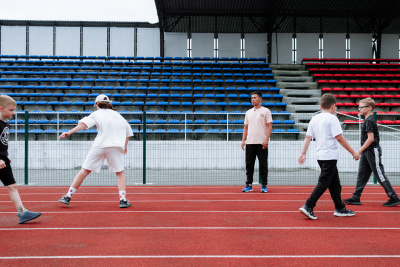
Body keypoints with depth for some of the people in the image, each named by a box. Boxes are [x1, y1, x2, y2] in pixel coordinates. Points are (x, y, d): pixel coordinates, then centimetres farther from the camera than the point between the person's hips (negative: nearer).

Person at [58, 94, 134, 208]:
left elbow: (84, 124, -9)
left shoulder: (96, 114, 10)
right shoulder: (117, 114, 20)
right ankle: (123, 200, -2)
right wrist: (125, 146, 36)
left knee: (84, 171, 8)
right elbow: (128, 131, 25)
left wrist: (69, 132, -17)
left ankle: (68, 196, 11)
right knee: (120, 173, 12)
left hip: (99, 145, -1)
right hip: (116, 146, 1)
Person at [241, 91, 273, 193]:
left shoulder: (266, 111, 1)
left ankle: (264, 185, 8)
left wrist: (266, 139, -15)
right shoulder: (248, 112, 15)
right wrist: (243, 140, 7)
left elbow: (269, 126, -4)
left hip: (261, 143, -4)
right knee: (249, 165, 5)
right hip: (250, 142, 4)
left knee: (263, 165, 0)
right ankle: (249, 185, 12)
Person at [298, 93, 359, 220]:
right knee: (323, 183, -6)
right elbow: (339, 138, -15)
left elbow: (308, 137, 6)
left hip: (320, 156, 8)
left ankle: (340, 209, 22)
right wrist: (353, 152, -8)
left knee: (335, 182, 15)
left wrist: (303, 153, 6)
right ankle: (308, 207, -10)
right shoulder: (332, 118, -11)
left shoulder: (314, 119, 10)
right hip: (329, 156, -8)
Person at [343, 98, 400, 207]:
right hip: (367, 153, 10)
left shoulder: (369, 121, -16)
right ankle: (356, 198, 13)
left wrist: (359, 151, -18)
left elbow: (370, 139, -22)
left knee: (380, 175, -4)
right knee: (362, 175, 10)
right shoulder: (367, 120, 13)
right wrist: (361, 152, 19)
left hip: (372, 151, -10)